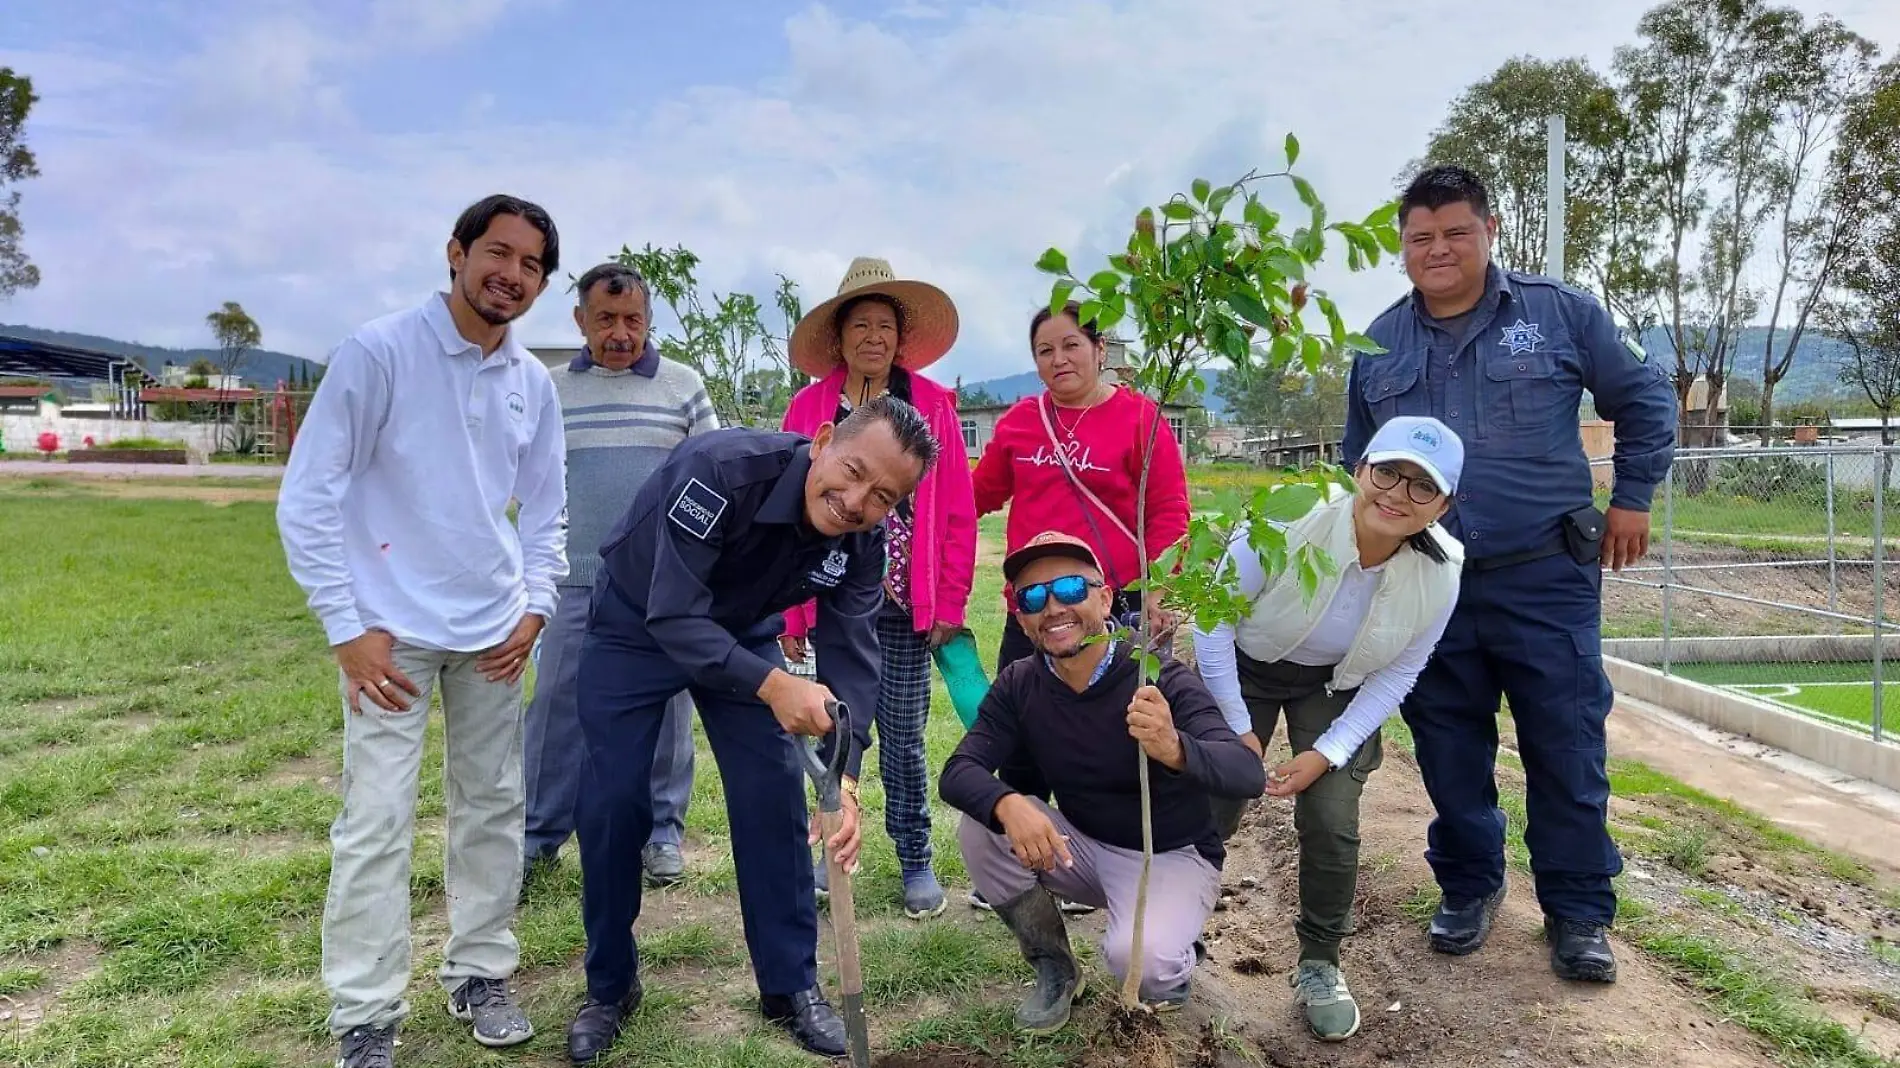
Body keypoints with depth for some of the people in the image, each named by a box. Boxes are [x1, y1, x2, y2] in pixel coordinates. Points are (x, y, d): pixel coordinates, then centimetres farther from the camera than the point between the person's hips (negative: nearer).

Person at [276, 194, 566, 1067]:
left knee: (492, 806, 11)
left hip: (492, 631, 5)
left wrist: (533, 606, 2)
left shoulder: (533, 384, 5)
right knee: (376, 823, -4)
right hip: (392, 629, -5)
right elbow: (307, 498, -11)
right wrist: (347, 627, -14)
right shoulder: (377, 352, -10)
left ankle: (479, 974, 27)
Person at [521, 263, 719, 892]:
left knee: (663, 709, 6)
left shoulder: (683, 386, 5)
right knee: (556, 707, 4)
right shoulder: (553, 391, 9)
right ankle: (540, 833, 18)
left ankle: (662, 832, 20)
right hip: (578, 581, 2)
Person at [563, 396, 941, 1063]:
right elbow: (674, 617, -40)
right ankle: (610, 988, 18)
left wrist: (845, 776, -34)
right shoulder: (724, 466, -38)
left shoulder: (861, 541, -21)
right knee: (610, 803, -4)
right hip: (636, 624, -3)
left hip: (742, 633, 4)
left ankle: (791, 987, 13)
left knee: (773, 798, -3)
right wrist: (772, 685, -53)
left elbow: (851, 654, -21)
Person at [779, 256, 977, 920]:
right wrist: (789, 615, 0)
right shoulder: (809, 408, 2)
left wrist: (950, 604, -2)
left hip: (904, 603, -1)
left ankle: (916, 860, 21)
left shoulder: (932, 405, 0)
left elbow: (957, 512, 1)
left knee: (903, 738, 5)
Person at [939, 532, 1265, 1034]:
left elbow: (1249, 775, -35)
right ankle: (1054, 968, 3)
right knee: (980, 827, -19)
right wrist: (1008, 804, -41)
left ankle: (1170, 965, 8)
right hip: (1081, 847, 5)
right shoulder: (1019, 686, -9)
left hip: (1173, 856, -4)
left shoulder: (1162, 680, -24)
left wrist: (1174, 749, -58)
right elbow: (958, 771, -17)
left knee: (1137, 957, -32)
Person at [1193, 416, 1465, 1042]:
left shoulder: (1440, 574, -23)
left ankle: (1319, 965, 15)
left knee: (1332, 822, -12)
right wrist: (1237, 729, -13)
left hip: (1337, 687, 2)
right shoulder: (1285, 521, -33)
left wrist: (1327, 752, -14)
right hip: (1245, 668, -1)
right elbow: (1215, 618, -20)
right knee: (1210, 813, -2)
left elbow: (1397, 675, -7)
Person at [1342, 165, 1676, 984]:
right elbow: (1358, 464, 19)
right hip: (1427, 589, 3)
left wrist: (1632, 499, 5)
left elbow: (1646, 401, 9)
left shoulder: (1559, 313, -1)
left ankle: (1578, 912, 19)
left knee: (1567, 753, 3)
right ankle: (1468, 888, 30)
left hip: (1546, 582, -2)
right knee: (1450, 756, 11)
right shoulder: (1378, 346, 8)